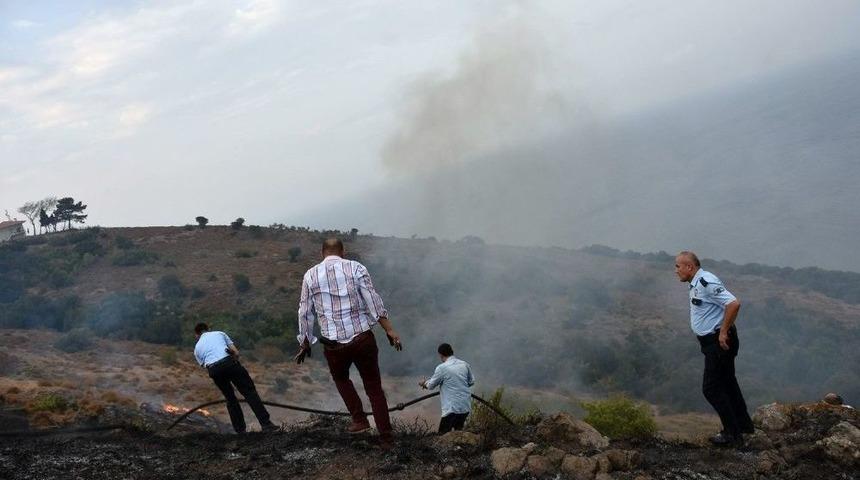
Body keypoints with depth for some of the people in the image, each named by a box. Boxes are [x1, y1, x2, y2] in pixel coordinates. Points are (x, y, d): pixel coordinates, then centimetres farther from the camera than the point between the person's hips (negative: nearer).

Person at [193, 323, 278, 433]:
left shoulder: (197, 348, 29)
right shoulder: (220, 334, 27)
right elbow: (236, 352, 17)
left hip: (213, 370, 2)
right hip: (229, 362, -2)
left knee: (230, 398, 19)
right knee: (249, 392, -1)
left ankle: (240, 430, 14)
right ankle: (266, 424, -11)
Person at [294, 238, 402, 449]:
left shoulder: (310, 275, 4)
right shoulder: (355, 268, -1)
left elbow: (305, 313, 8)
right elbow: (373, 301, -7)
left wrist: (304, 344, 17)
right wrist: (389, 330, -6)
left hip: (333, 343, 1)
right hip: (362, 338, -1)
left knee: (341, 378, 30)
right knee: (374, 387, 12)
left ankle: (359, 419, 17)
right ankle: (386, 439, 10)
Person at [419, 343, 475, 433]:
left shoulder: (442, 368, -11)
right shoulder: (464, 365, 6)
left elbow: (431, 385, 2)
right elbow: (471, 382, 19)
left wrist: (424, 383, 24)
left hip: (453, 408, -7)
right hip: (466, 406, 7)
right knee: (458, 430, 22)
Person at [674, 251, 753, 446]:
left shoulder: (707, 282, -22)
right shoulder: (695, 284, 10)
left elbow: (734, 304, -30)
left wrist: (724, 332, -24)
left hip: (720, 342, -10)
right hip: (713, 341, 10)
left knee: (711, 388, -6)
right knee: (727, 383, 19)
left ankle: (733, 434, 1)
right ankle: (743, 425, 32)